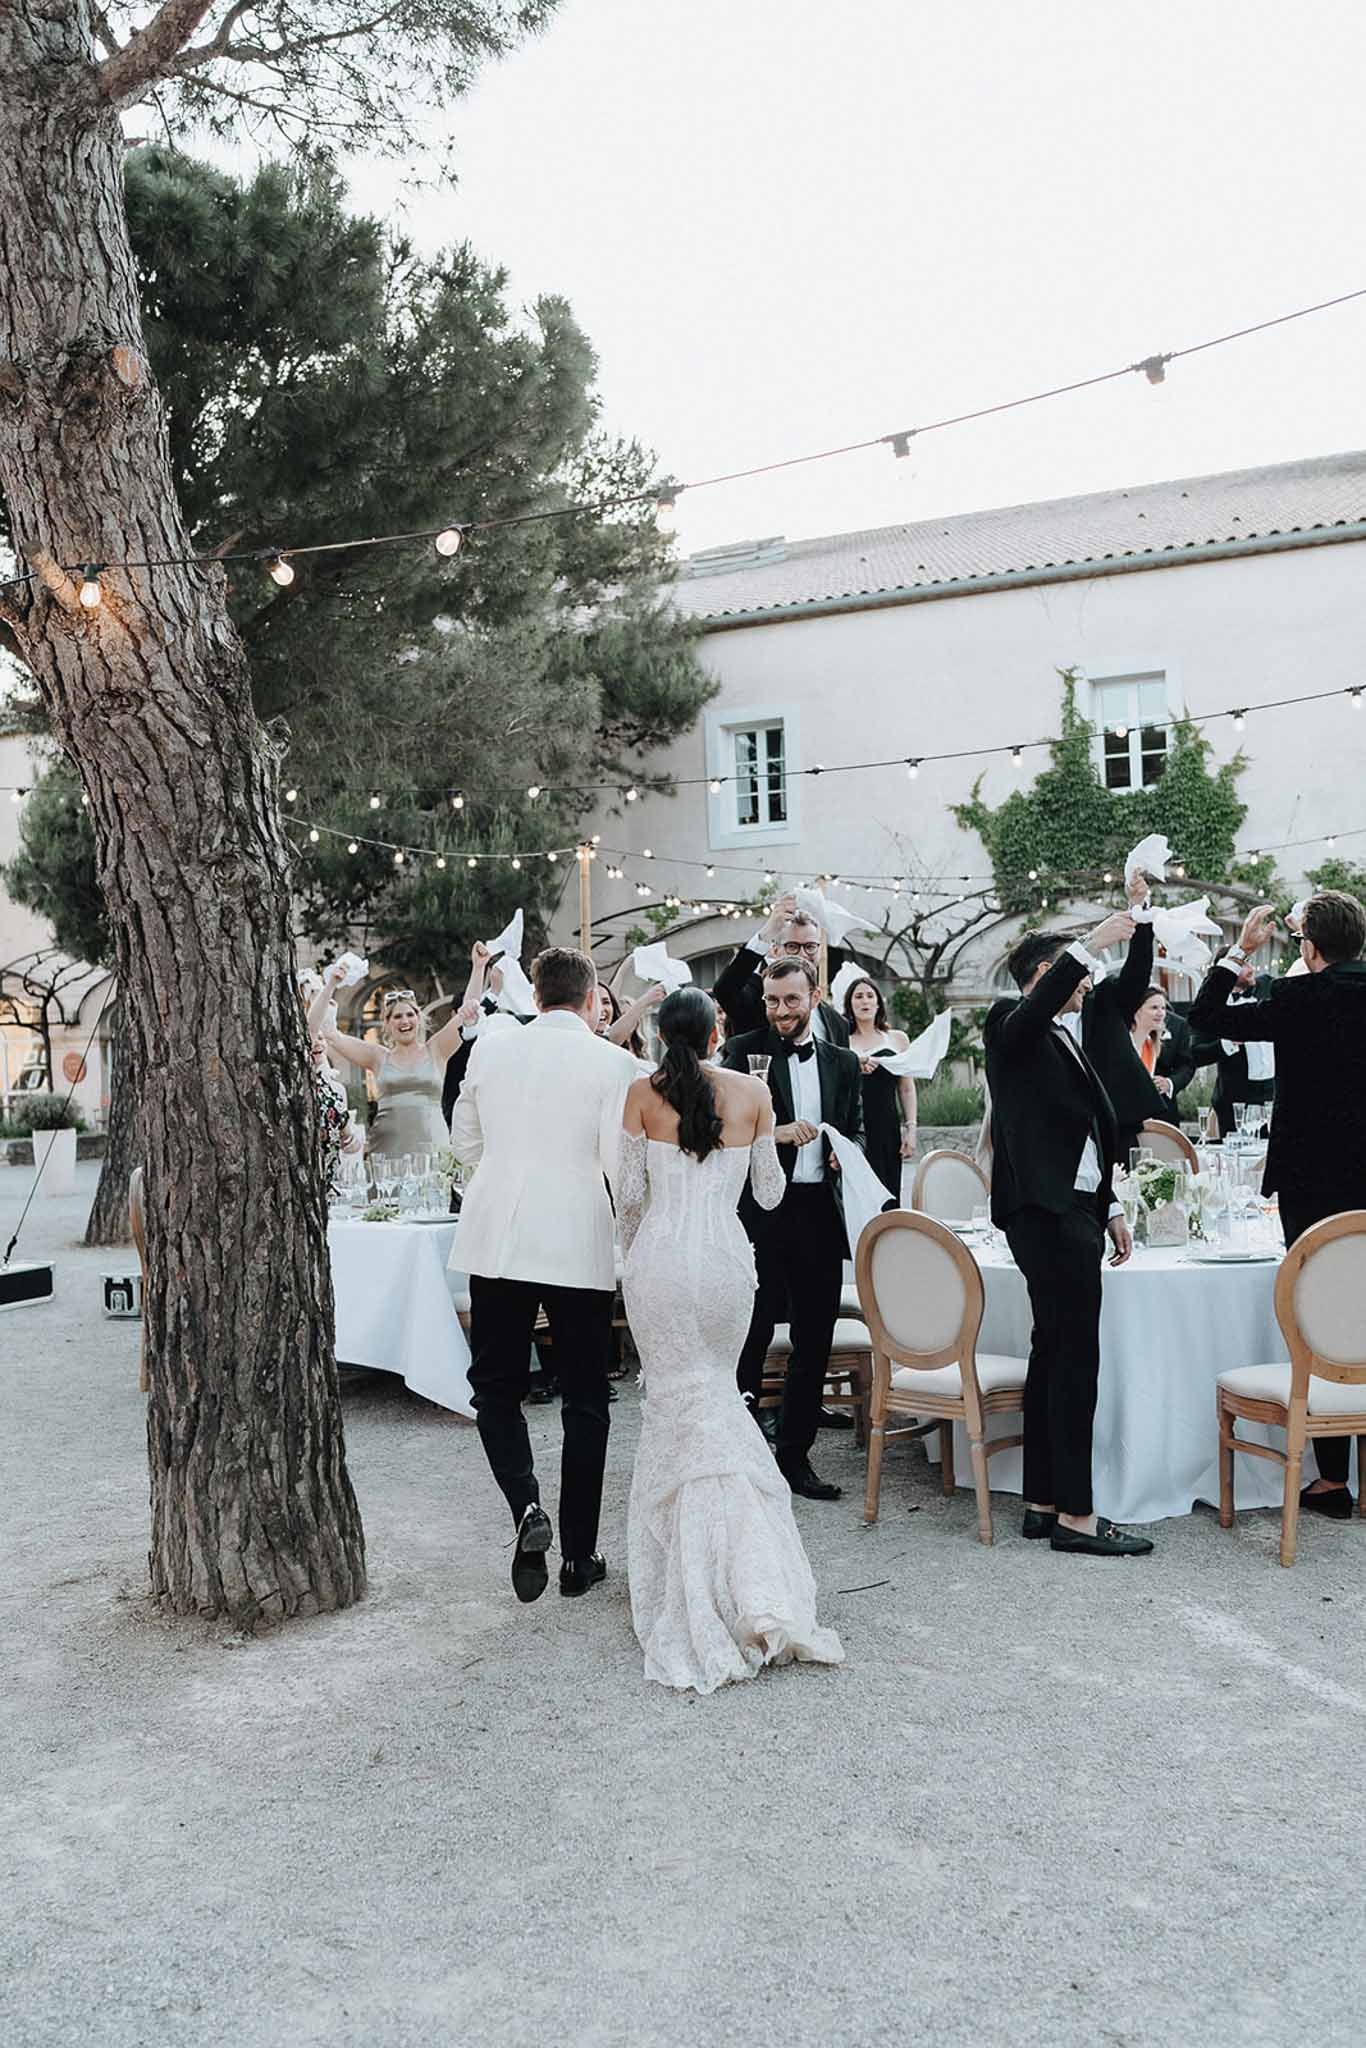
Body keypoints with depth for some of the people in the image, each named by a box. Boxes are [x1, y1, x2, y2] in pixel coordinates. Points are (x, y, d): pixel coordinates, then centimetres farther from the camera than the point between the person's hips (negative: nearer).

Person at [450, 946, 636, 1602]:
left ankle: (527, 1508, -7)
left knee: (495, 1387, 15)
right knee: (583, 1400, 10)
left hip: (496, 1242, 2)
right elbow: (622, 1164, -9)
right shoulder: (613, 1063, -7)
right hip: (579, 1246, -2)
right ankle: (579, 1556, 16)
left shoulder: (490, 1047, 3)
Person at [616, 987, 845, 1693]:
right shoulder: (753, 1093, 1)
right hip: (726, 1260, 2)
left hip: (659, 1259, -2)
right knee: (715, 1394, 17)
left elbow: (630, 1192, 0)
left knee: (679, 1403, 6)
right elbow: (770, 1193, 6)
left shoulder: (643, 1093, -2)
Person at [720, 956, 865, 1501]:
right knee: (749, 1336, 0)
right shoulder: (744, 1051, 1)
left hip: (820, 1211, 4)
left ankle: (795, 1454, 20)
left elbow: (856, 1130, 20)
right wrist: (774, 1133, -23)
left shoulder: (842, 1062, 13)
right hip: (759, 1211, -4)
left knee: (815, 1339, 9)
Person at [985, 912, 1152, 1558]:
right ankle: (1075, 1515, -4)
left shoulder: (1063, 1039, 22)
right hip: (1046, 1212, -10)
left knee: (1053, 1354, 11)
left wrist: (1109, 1209, 24)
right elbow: (1040, 999, -32)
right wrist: (1092, 944, -32)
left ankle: (1043, 1502, 17)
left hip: (1074, 1211, 10)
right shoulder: (1011, 1026, -6)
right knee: (1076, 1360, -9)